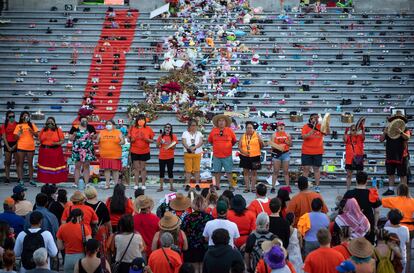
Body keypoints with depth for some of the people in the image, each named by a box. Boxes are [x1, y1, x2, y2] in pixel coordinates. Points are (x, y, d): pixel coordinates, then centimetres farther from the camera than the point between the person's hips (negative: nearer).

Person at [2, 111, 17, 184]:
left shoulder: (17, 125, 1)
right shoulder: (4, 125, 5)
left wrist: (15, 145, -10)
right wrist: (8, 147, -7)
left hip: (16, 144, -1)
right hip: (8, 145, 1)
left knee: (18, 162, -3)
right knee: (7, 162, 3)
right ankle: (7, 177, 6)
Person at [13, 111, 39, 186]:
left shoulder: (32, 125, 8)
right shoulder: (19, 126, 3)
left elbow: (37, 135, 4)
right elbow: (16, 138, 1)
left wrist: (32, 131, -13)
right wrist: (20, 132, -15)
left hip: (30, 147, 1)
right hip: (21, 147, -1)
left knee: (30, 163, 6)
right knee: (20, 164, 0)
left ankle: (31, 179, 11)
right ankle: (21, 180, 2)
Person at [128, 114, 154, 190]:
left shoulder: (148, 129, -1)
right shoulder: (133, 128, 1)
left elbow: (152, 140, 1)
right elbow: (130, 140, 6)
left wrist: (146, 139, -17)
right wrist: (132, 139, -16)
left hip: (144, 152, -1)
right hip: (135, 152, 1)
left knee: (143, 168, 4)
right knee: (136, 168, 4)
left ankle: (143, 184, 10)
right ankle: (136, 184, 9)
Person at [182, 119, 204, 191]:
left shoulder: (199, 133, 11)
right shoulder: (185, 133, 8)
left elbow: (201, 142, -4)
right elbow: (183, 142, -5)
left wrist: (194, 147, -22)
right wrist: (189, 148, -24)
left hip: (197, 153, 1)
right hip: (188, 154, -1)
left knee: (197, 169, 1)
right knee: (188, 169, -2)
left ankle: (197, 184, 6)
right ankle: (187, 184, 2)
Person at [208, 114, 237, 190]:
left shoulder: (229, 131, -1)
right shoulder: (213, 131, 2)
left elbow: (234, 141, 11)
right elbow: (210, 140, 15)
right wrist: (216, 146, 12)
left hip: (227, 156, -2)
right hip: (216, 155, 2)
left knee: (228, 171, 2)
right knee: (217, 171, 7)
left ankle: (230, 185, 9)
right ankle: (217, 185, 16)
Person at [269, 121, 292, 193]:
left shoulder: (287, 134, 9)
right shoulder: (274, 135, 3)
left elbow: (291, 145, 10)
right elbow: (272, 144, -3)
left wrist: (287, 142, -9)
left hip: (285, 154, 2)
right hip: (276, 154, -2)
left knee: (286, 171, 4)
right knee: (275, 171, -1)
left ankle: (288, 187, 8)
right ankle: (273, 187, 2)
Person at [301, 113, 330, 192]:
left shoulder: (321, 127, 3)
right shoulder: (306, 126, 0)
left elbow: (328, 133, -10)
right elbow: (303, 136, -10)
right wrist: (309, 134, -28)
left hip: (318, 152, 1)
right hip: (306, 152, -1)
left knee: (317, 169, 6)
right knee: (306, 168, 0)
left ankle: (317, 186, 9)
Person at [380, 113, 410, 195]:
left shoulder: (405, 129, 1)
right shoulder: (389, 129, 11)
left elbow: (407, 137, -18)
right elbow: (381, 139, 5)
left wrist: (401, 132, -36)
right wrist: (384, 133, -15)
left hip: (401, 155, -4)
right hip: (390, 155, 4)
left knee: (402, 175, -1)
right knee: (390, 174, 10)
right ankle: (391, 189, 19)